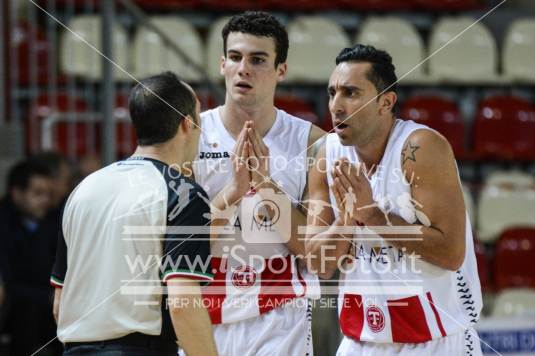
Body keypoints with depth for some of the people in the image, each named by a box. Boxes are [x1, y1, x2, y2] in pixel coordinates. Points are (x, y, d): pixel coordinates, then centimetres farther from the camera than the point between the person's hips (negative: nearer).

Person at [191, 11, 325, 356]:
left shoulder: (309, 141, 0)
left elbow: (317, 249, -4)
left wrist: (267, 184, -15)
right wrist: (232, 191, -19)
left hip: (280, 318, -1)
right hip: (205, 314, 1)